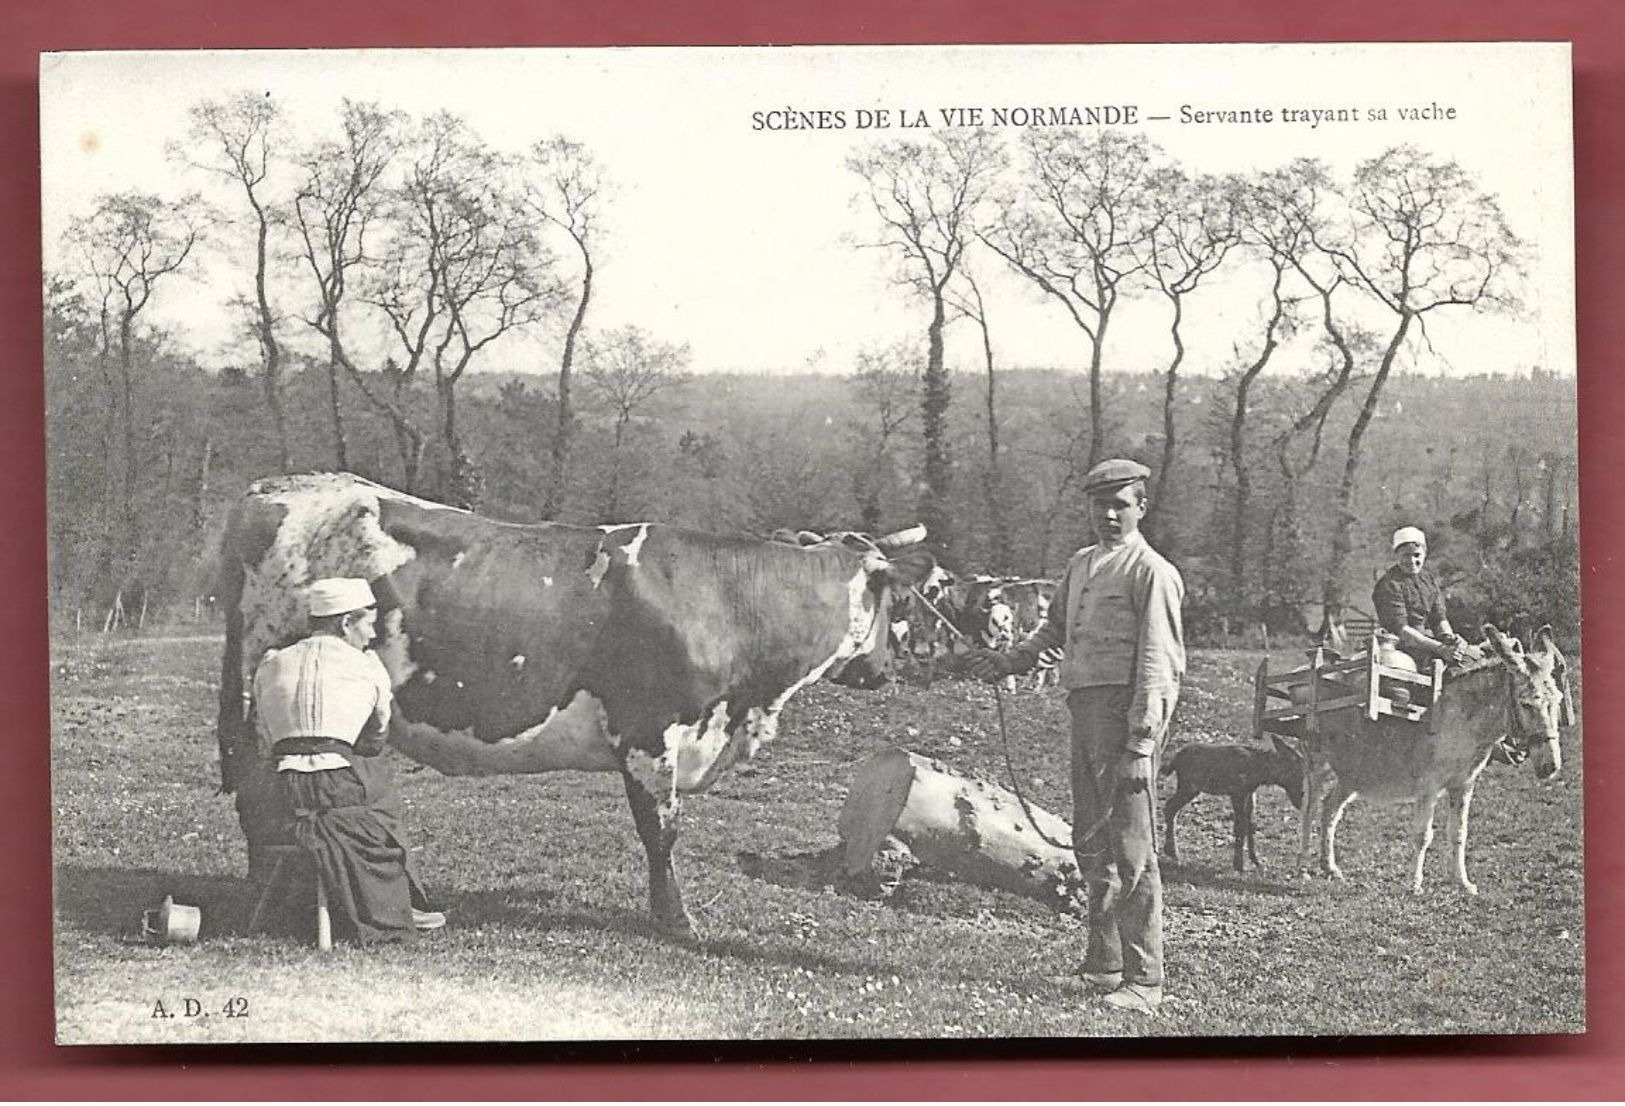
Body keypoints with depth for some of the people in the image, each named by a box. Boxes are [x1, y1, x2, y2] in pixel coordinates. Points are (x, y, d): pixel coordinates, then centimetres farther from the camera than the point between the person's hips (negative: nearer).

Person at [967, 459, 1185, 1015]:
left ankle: (1143, 983, -1)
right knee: (1090, 844, 15)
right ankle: (1104, 966, 27)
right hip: (1084, 706, 8)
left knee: (1131, 850, -7)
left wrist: (1140, 745, -18)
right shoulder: (1080, 565, 17)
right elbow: (1055, 626, 34)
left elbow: (1155, 664, -13)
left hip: (1126, 709, -8)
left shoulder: (1151, 572, -7)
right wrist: (1009, 662, 25)